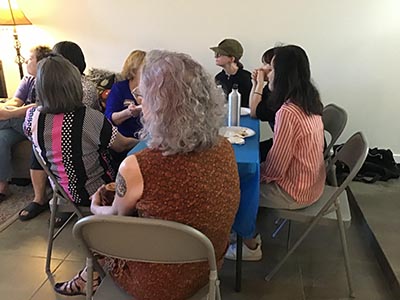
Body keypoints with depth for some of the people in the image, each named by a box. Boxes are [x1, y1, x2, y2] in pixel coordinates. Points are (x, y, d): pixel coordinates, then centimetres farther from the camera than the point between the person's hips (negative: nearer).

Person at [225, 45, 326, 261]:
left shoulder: (288, 112, -29)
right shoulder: (310, 101, -1)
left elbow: (276, 167, -23)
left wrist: (258, 173, -6)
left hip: (295, 192, -9)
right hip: (311, 183, 9)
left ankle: (251, 247, 23)